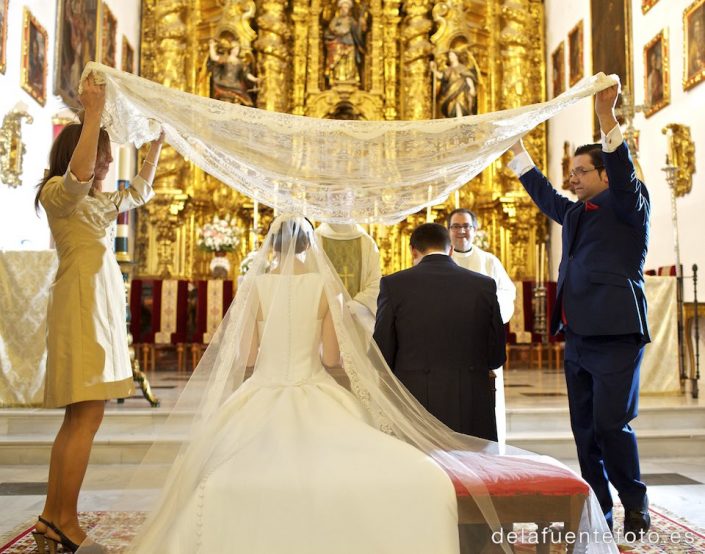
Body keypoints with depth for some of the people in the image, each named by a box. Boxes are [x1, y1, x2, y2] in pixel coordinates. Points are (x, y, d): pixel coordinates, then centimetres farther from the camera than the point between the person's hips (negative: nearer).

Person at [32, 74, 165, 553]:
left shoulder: (97, 200, 22)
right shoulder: (57, 191, -3)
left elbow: (139, 192, 36)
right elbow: (78, 172, -26)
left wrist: (158, 144, 38)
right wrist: (94, 112, -23)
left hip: (101, 305, 9)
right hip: (81, 302, -9)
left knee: (79, 418, 8)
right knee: (86, 416, -11)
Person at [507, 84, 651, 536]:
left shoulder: (628, 206, 2)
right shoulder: (575, 213, 20)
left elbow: (624, 171, -16)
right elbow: (542, 191, 33)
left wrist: (606, 114, -24)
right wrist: (517, 146, 37)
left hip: (615, 335, -7)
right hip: (577, 338, 7)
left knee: (611, 424, -8)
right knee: (585, 431, 8)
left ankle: (635, 502, 15)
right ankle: (597, 512, 18)